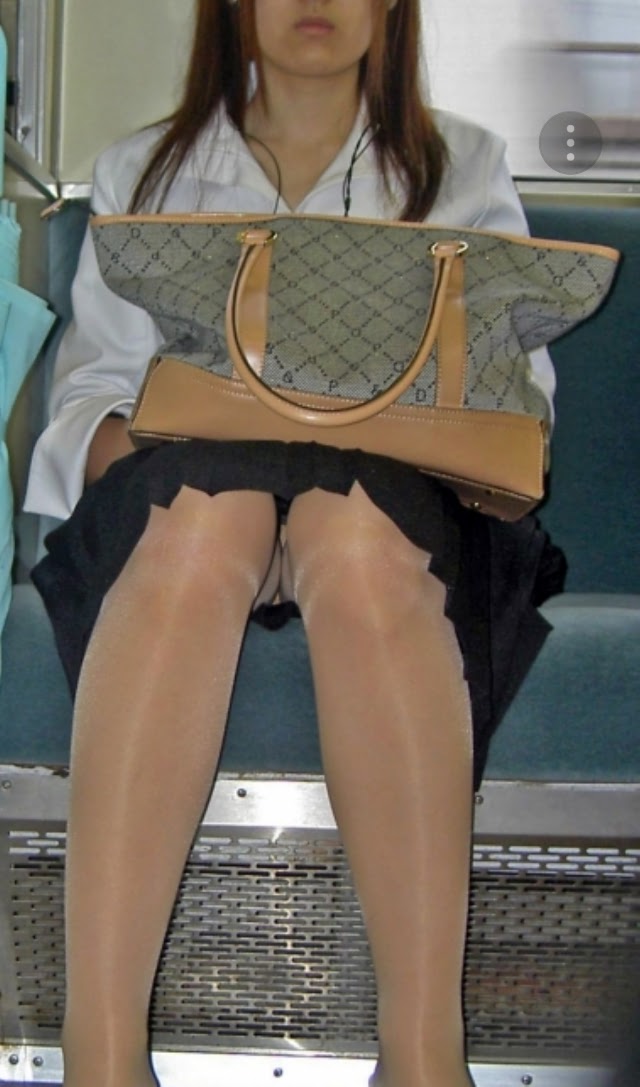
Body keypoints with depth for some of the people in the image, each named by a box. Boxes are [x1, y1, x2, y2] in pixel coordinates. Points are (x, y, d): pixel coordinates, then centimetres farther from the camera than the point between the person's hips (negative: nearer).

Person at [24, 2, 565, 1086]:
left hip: (393, 499, 0)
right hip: (186, 491, 1)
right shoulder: (140, 171, 23)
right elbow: (91, 378, 14)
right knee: (208, 506, -38)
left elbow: (521, 378, 12)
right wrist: (113, 441, -9)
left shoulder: (464, 166, 20)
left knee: (352, 532, -39)